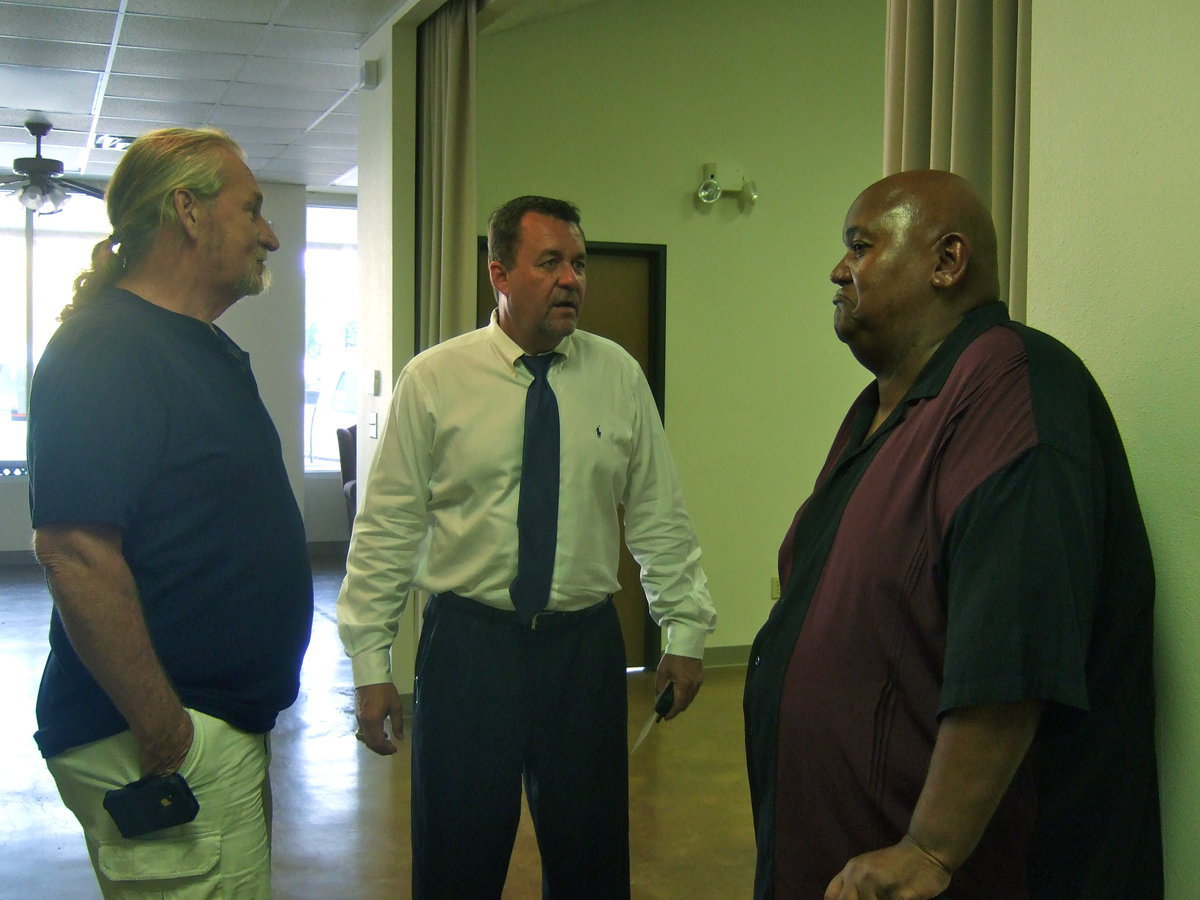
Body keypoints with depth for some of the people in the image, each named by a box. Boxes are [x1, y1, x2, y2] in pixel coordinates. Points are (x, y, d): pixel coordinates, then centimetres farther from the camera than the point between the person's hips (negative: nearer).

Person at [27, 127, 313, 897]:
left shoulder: (209, 349, 14)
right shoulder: (103, 349, -18)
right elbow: (76, 553, -26)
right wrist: (162, 732, -23)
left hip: (229, 730, 10)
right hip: (168, 744, -10)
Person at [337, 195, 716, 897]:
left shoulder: (619, 377, 3)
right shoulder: (432, 379, -3)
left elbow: (660, 517, 7)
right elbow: (387, 531, -2)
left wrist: (687, 630, 7)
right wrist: (371, 663, -4)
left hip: (587, 644, 2)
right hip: (468, 642, -1)